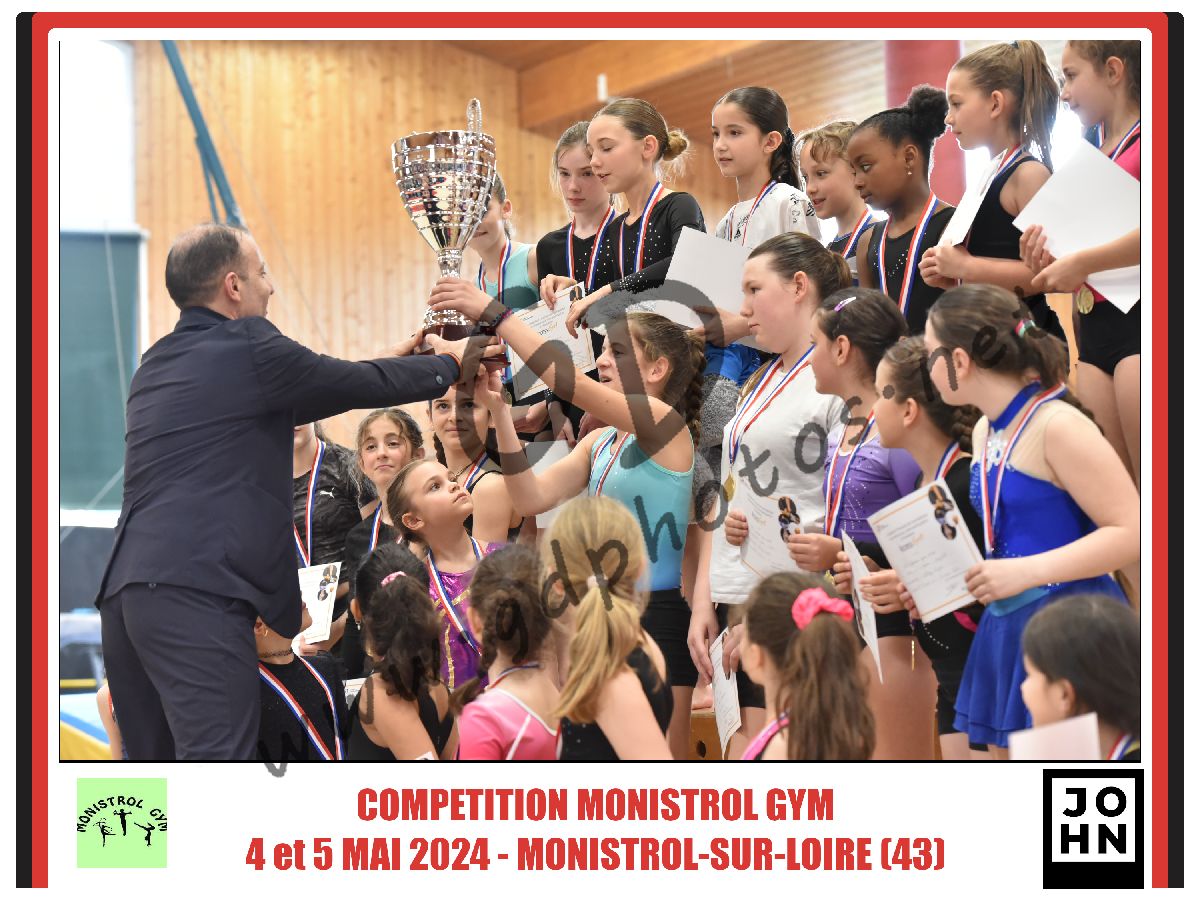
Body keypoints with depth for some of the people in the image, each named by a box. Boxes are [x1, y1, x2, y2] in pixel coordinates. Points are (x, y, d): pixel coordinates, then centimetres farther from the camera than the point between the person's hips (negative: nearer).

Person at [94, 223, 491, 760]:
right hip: (197, 589, -9)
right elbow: (363, 386, 7)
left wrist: (389, 365, 41)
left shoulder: (157, 366, 23)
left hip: (125, 589, 9)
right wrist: (450, 362, 26)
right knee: (218, 755, -16)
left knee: (151, 758, 12)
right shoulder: (246, 348, -2)